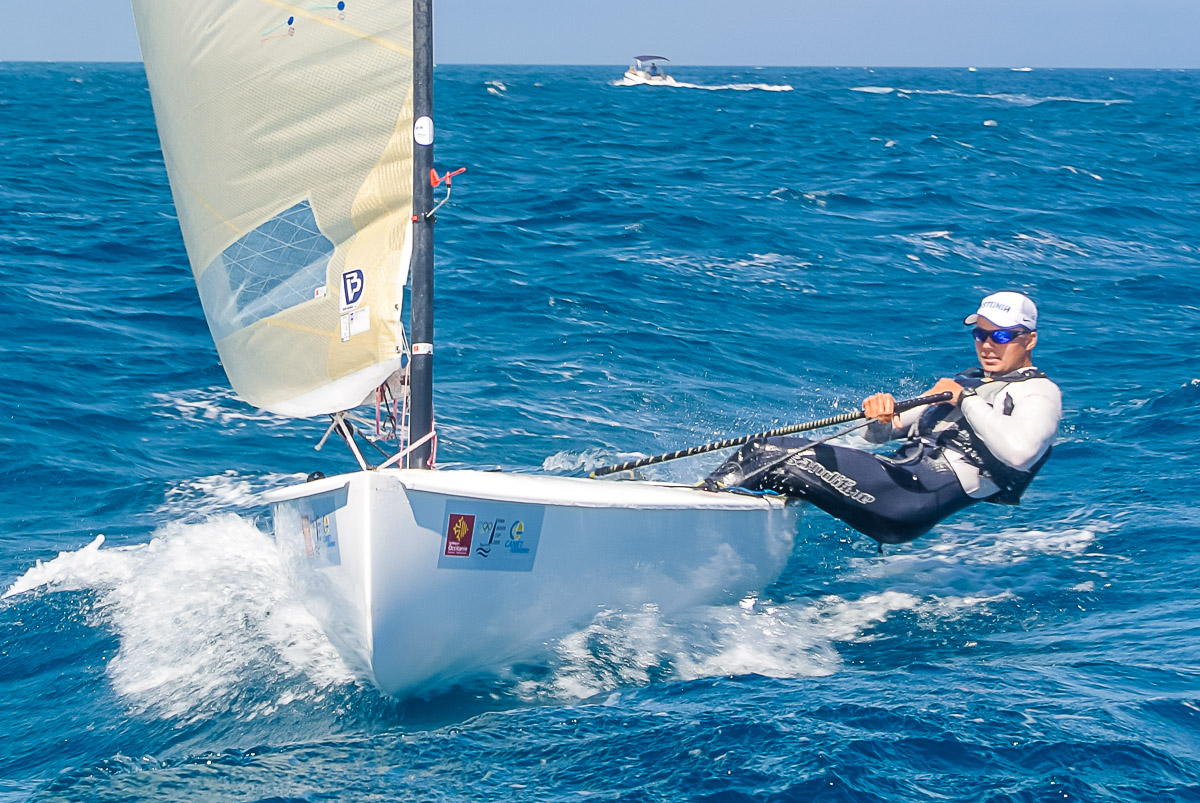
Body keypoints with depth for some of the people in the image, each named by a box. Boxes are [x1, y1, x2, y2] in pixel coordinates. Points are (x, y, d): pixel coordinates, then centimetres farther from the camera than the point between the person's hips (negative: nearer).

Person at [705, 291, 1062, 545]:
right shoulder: (966, 382, 32)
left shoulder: (1039, 393, 8)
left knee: (783, 459, -25)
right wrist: (883, 415, 0)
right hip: (899, 471, 9)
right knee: (761, 451, -7)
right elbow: (879, 434, 25)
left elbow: (1018, 452, -17)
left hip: (922, 495, -8)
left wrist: (967, 399, -8)